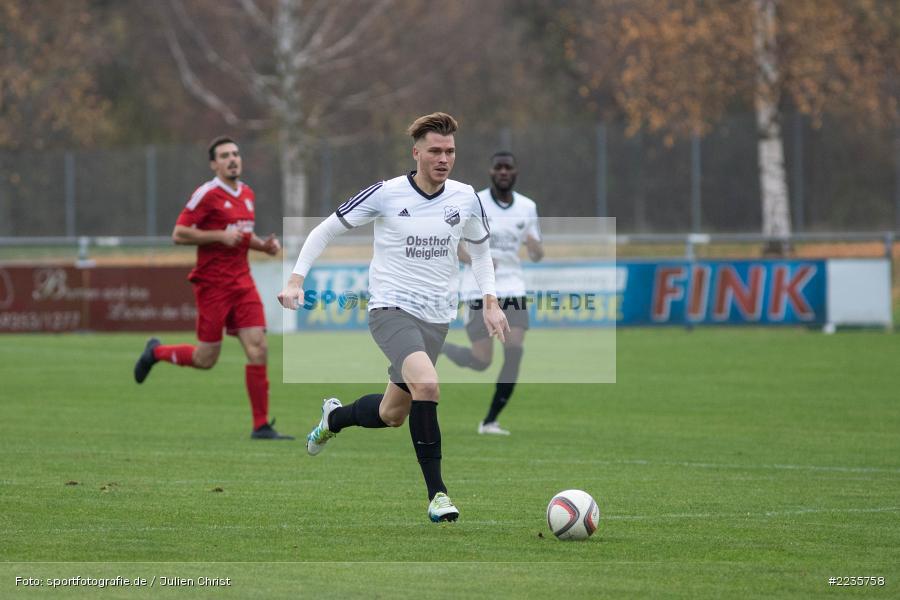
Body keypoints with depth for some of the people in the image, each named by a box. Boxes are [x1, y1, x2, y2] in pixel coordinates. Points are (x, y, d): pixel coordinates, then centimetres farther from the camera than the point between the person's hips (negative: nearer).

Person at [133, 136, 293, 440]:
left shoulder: (247, 194, 13)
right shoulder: (207, 194, -10)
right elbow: (179, 234, -13)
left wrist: (263, 245, 8)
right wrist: (221, 236, -20)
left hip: (242, 283, 6)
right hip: (212, 284, -6)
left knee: (258, 349, -7)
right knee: (206, 358, -1)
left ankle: (261, 426, -4)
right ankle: (156, 352, 29)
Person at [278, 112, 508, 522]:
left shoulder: (465, 199, 1)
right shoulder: (385, 195, -10)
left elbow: (480, 250, 20)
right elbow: (325, 231, 0)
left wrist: (490, 302, 8)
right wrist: (296, 280, -10)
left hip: (437, 316, 5)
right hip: (391, 308, -5)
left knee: (393, 414, 11)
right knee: (426, 384, -31)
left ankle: (334, 417, 46)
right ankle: (437, 493, -25)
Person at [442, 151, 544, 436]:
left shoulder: (527, 207, 7)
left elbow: (537, 255, 13)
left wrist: (535, 246, -12)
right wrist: (475, 261, -23)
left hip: (512, 287, 4)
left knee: (514, 353, -13)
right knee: (481, 361, -9)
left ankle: (490, 421, -3)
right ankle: (437, 346, 23)